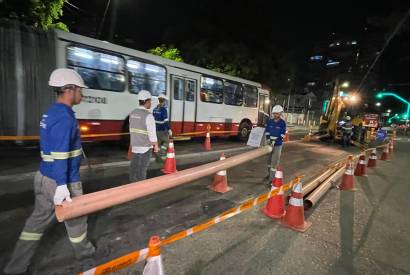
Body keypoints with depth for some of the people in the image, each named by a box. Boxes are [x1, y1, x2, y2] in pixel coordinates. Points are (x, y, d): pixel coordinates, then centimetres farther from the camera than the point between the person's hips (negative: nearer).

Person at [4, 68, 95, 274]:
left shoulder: (50, 113, 8)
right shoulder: (64, 117, -23)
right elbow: (60, 154, -27)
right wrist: (62, 185, -26)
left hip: (43, 176, 9)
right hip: (62, 181, -8)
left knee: (38, 219, 19)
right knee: (75, 217, 14)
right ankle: (82, 250, 37)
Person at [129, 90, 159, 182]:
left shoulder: (133, 113, 5)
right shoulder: (148, 115, -19)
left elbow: (131, 130, 12)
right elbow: (152, 133, -18)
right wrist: (156, 145, -6)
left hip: (134, 145, 7)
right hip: (145, 146, -7)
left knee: (134, 166, 16)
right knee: (142, 167, 3)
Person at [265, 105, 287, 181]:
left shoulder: (282, 123, -9)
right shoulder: (270, 121, 3)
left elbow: (282, 135, -12)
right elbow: (267, 131, 5)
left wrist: (274, 141, -21)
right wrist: (268, 139, -11)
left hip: (278, 145, -4)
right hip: (269, 144, 5)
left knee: (275, 161, -5)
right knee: (269, 160, 16)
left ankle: (272, 178, -1)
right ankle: (269, 174, 34)